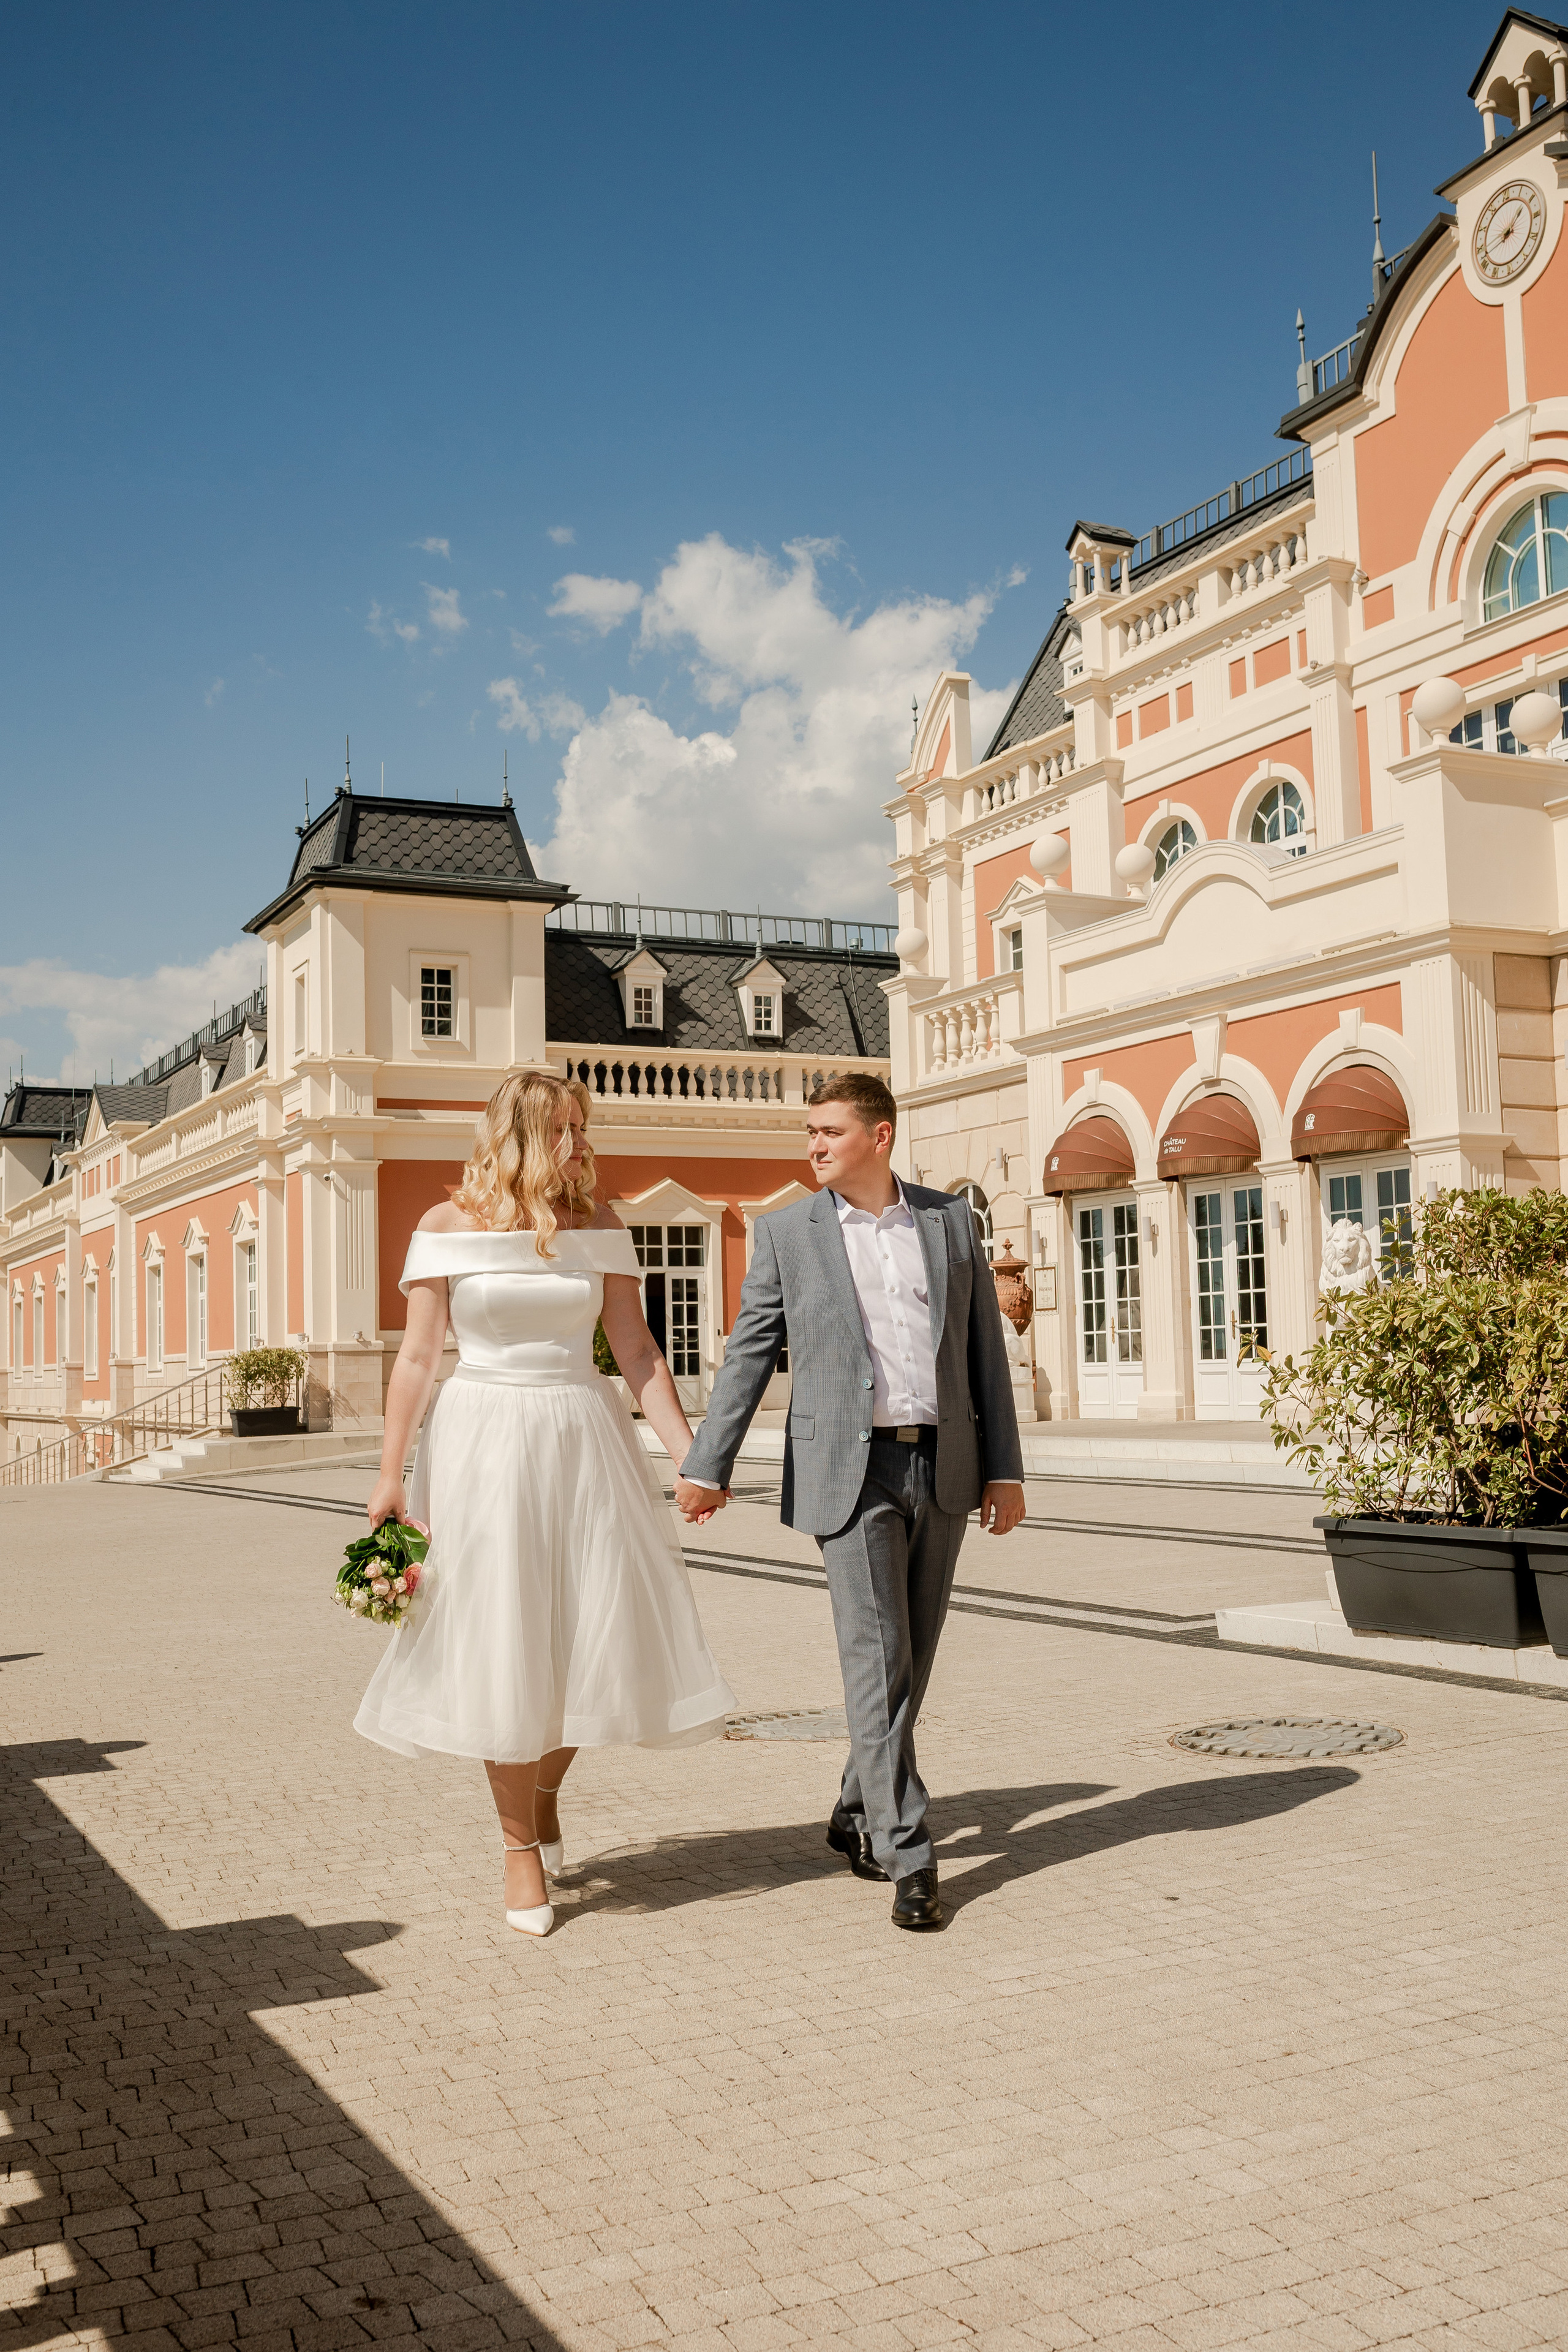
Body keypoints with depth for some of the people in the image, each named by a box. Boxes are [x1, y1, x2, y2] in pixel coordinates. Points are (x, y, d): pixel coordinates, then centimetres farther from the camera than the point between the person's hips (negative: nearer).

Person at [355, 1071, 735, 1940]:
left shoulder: (599, 1231, 3)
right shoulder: (447, 1227, -1)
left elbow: (639, 1354, 2)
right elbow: (417, 1357, 0)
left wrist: (691, 1456, -5)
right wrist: (389, 1476, -2)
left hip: (585, 1442, 2)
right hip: (483, 1448, -2)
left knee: (599, 1639, 2)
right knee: (501, 1648, 3)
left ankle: (546, 1785, 31)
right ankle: (519, 1844, 18)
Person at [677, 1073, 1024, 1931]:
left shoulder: (951, 1220, 7)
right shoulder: (786, 1231, 2)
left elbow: (985, 1350, 9)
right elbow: (748, 1354, 3)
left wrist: (1004, 1468, 5)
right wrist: (707, 1465, -3)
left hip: (941, 1467, 3)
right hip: (849, 1471, -3)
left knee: (911, 1659, 11)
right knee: (876, 1662, -7)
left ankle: (857, 1814, 30)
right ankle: (909, 1859, -1)